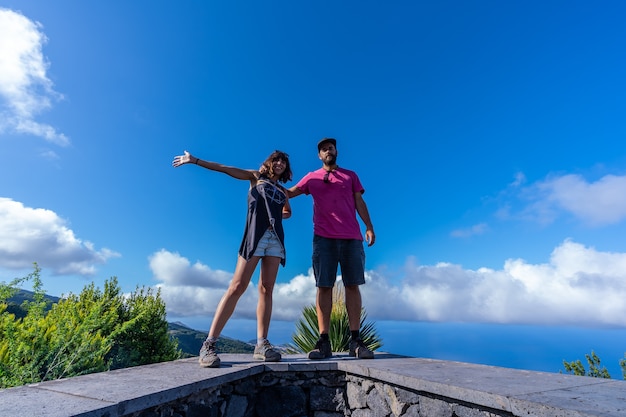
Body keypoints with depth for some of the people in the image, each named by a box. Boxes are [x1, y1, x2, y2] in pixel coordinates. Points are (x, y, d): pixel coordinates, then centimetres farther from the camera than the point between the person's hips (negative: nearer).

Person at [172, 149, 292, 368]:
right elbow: (226, 169, 7)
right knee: (237, 287, -12)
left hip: (276, 238, 5)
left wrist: (275, 216, 13)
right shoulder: (256, 177, 13)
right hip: (255, 235, -4)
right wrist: (195, 160, 1)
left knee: (266, 289, -1)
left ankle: (261, 343, 2)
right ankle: (209, 344, -8)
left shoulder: (283, 191, 22)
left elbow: (288, 212, 35)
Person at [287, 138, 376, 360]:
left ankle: (355, 340, 4)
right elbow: (288, 193, 20)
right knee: (324, 286, -4)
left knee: (352, 285, -2)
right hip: (323, 237, 0)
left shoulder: (351, 175, 20)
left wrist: (369, 227, 3)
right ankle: (323, 341, 0)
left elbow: (360, 202, 14)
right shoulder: (311, 177, 19)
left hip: (351, 237, 1)